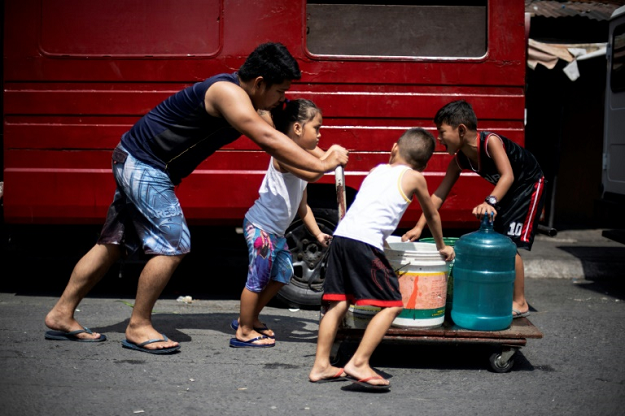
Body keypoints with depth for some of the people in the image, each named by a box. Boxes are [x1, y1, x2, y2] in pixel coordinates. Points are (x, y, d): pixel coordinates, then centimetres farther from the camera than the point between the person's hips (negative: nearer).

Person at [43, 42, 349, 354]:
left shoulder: (244, 99, 6)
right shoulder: (227, 93, -24)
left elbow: (269, 142, 12)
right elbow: (268, 139, -32)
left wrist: (308, 171, 3)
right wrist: (321, 165, -30)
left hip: (135, 164, 10)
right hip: (144, 167, -10)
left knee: (114, 243, 14)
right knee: (172, 244, -11)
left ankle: (62, 315, 22)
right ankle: (138, 327, 0)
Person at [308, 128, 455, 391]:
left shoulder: (377, 170, 26)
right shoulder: (414, 178, 12)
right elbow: (432, 215, 26)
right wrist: (441, 247, 42)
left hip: (341, 234, 7)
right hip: (365, 242, -7)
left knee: (338, 303, 14)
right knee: (392, 305, 0)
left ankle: (321, 365, 13)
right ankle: (359, 363, -8)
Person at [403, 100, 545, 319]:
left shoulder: (491, 142, -33)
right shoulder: (459, 159, -10)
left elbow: (508, 175, -44)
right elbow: (440, 193, -7)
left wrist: (490, 202, -59)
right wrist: (419, 227, -12)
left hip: (529, 185, -8)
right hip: (506, 190, 8)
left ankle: (520, 303, -5)